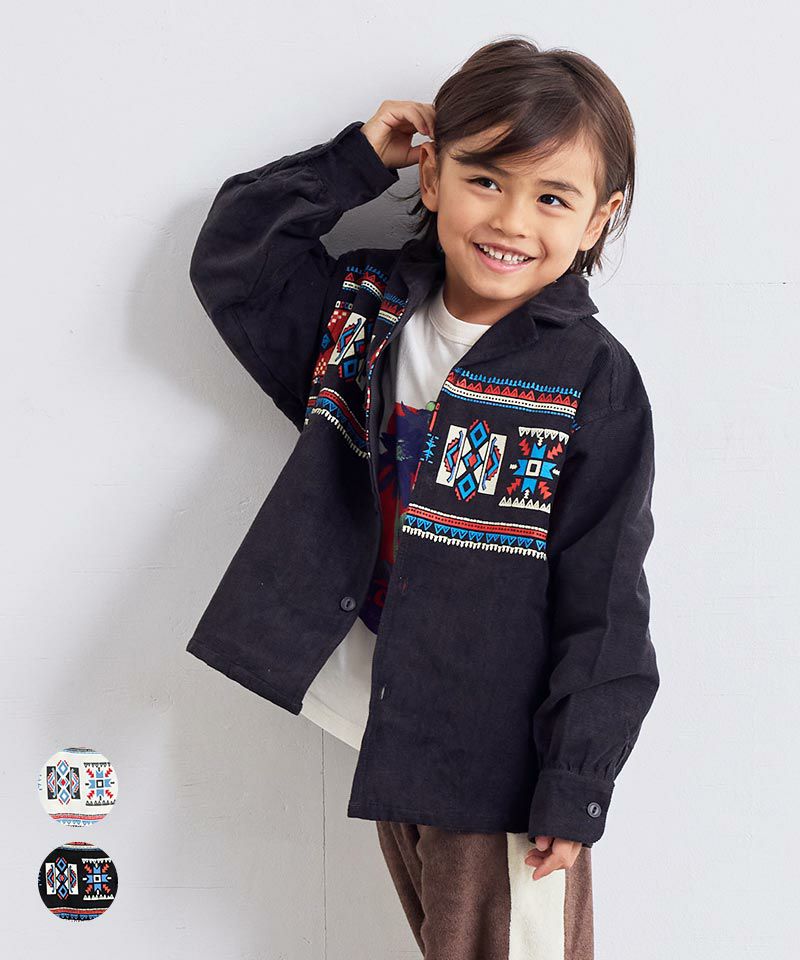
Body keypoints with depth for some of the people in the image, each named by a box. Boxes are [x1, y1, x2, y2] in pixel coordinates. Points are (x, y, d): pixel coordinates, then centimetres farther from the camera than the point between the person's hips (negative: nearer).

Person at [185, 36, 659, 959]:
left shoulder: (592, 381, -16)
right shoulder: (373, 313, -1)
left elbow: (603, 607, -14)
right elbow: (230, 257, 6)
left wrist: (576, 789, -13)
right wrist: (353, 161, -2)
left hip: (501, 757, -5)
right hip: (386, 736, 5)